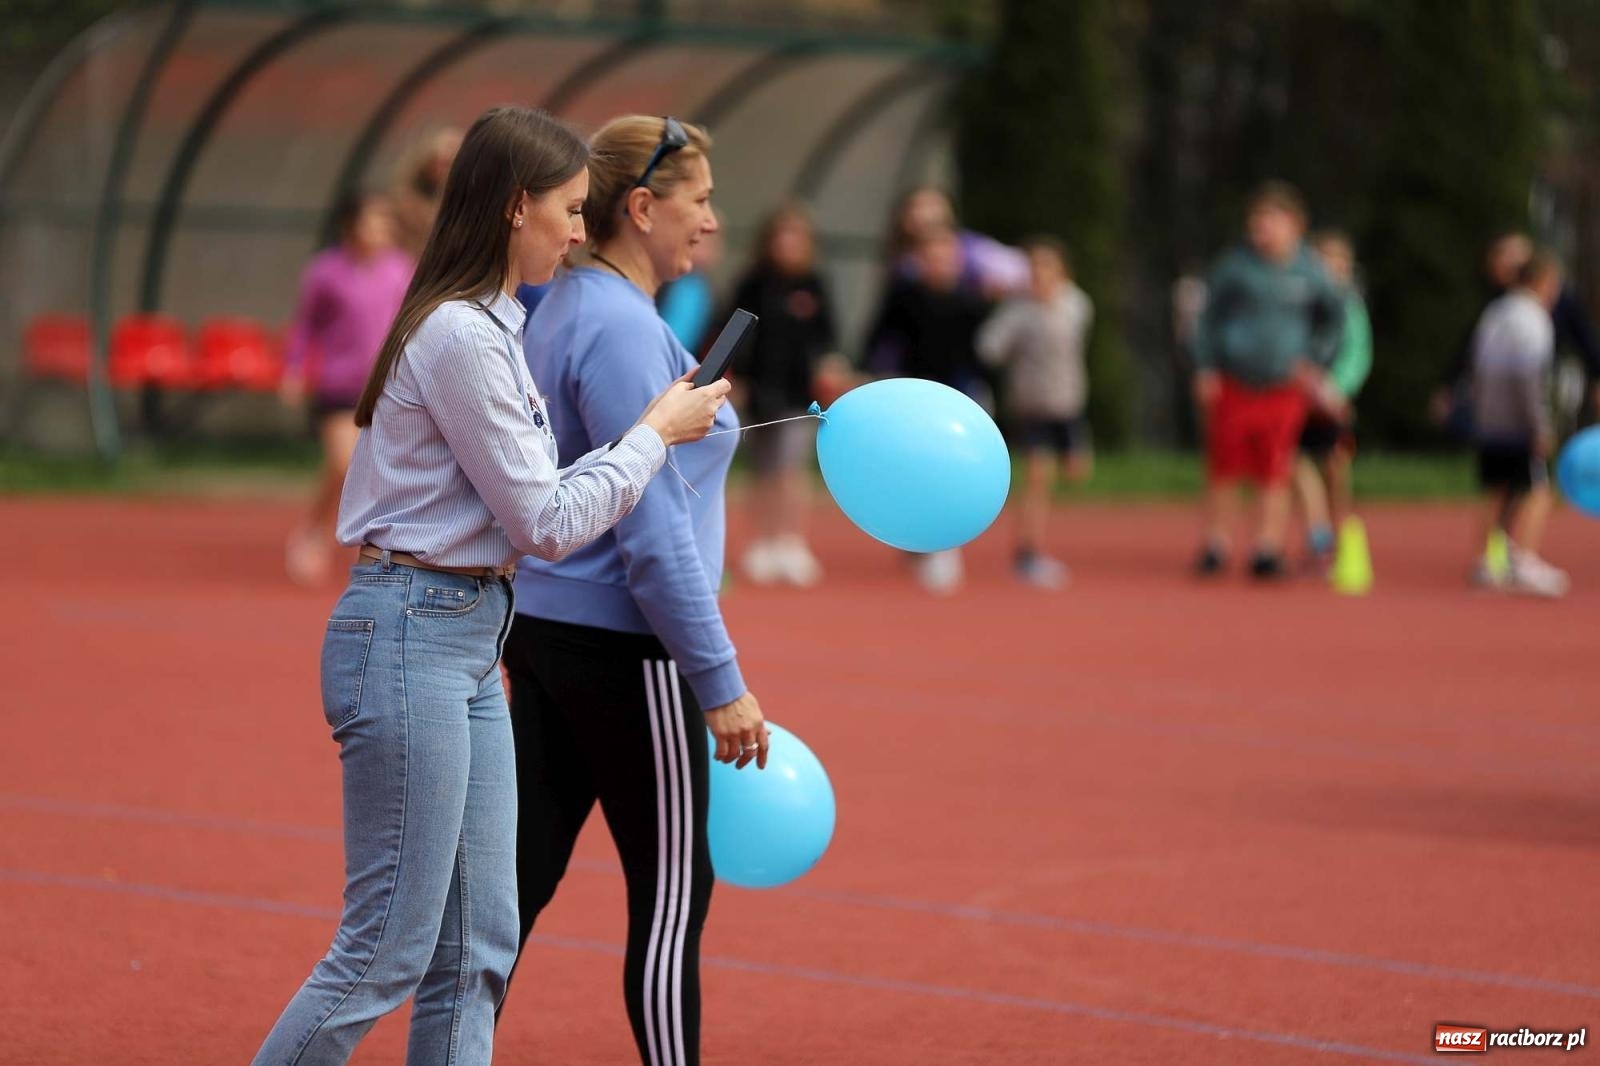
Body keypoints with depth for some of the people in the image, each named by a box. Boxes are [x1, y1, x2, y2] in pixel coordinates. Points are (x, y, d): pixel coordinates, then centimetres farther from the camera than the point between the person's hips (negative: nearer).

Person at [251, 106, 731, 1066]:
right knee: (389, 949, -7)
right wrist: (654, 435, -3)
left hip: (469, 638, 10)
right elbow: (546, 522, -14)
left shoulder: (492, 326, 15)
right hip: (410, 636, -10)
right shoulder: (460, 338, -16)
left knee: (478, 948, 9)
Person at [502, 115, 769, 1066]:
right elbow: (652, 532, -20)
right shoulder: (622, 329, -17)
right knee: (672, 896, 0)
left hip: (544, 631, 9)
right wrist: (721, 683, -17)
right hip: (622, 645, -9)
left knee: (522, 876, 10)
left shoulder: (566, 310, 13)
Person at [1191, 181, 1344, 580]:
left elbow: (1333, 315, 16)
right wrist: (1206, 368, -2)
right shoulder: (1234, 266, -2)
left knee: (1275, 474, 0)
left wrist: (1316, 362, 8)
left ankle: (1269, 547, 7)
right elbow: (1209, 317, 4)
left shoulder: (1309, 273, 2)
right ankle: (1216, 544, 15)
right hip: (1233, 385, -1)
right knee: (1224, 470, 3)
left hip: (1284, 387, 1)